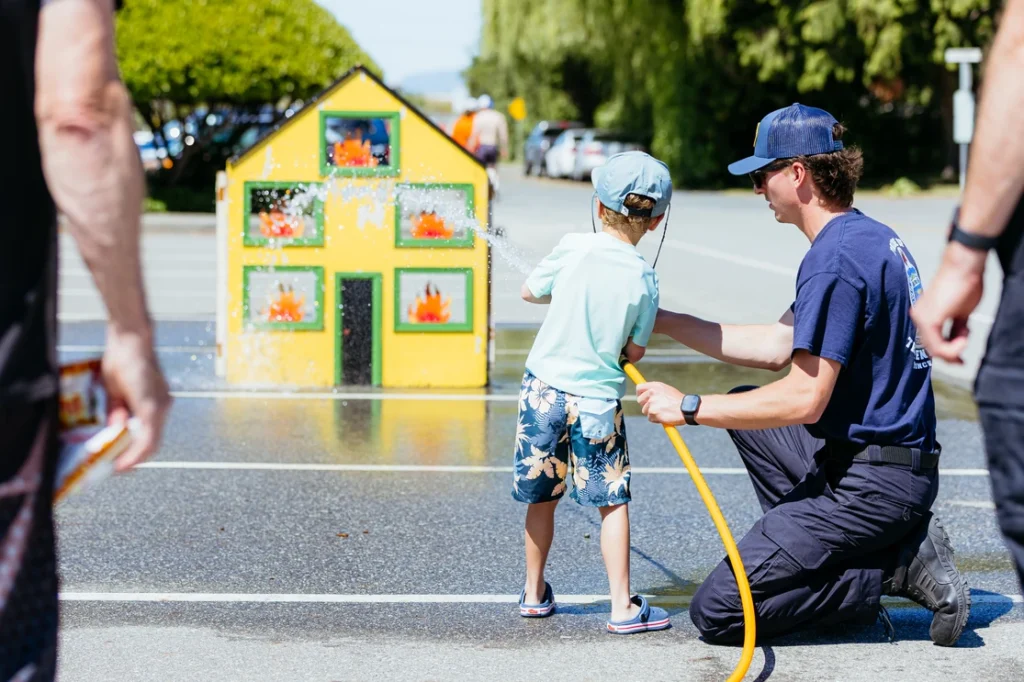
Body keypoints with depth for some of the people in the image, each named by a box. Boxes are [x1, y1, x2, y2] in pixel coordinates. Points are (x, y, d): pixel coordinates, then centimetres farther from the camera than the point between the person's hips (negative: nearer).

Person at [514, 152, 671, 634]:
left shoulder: (573, 249, -7)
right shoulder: (644, 278, -6)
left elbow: (530, 291, 8)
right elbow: (635, 352, 2)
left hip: (544, 389, 2)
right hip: (599, 399, -2)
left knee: (542, 496, 15)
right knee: (612, 502, 5)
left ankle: (535, 593, 29)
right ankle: (622, 607, 2)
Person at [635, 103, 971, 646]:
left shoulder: (835, 259, -20)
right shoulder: (872, 237, 12)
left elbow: (805, 398, -24)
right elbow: (776, 347, 18)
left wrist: (687, 408, -15)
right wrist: (660, 321, 19)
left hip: (873, 484, -10)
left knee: (715, 613, -9)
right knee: (745, 407, 29)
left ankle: (900, 563, -6)